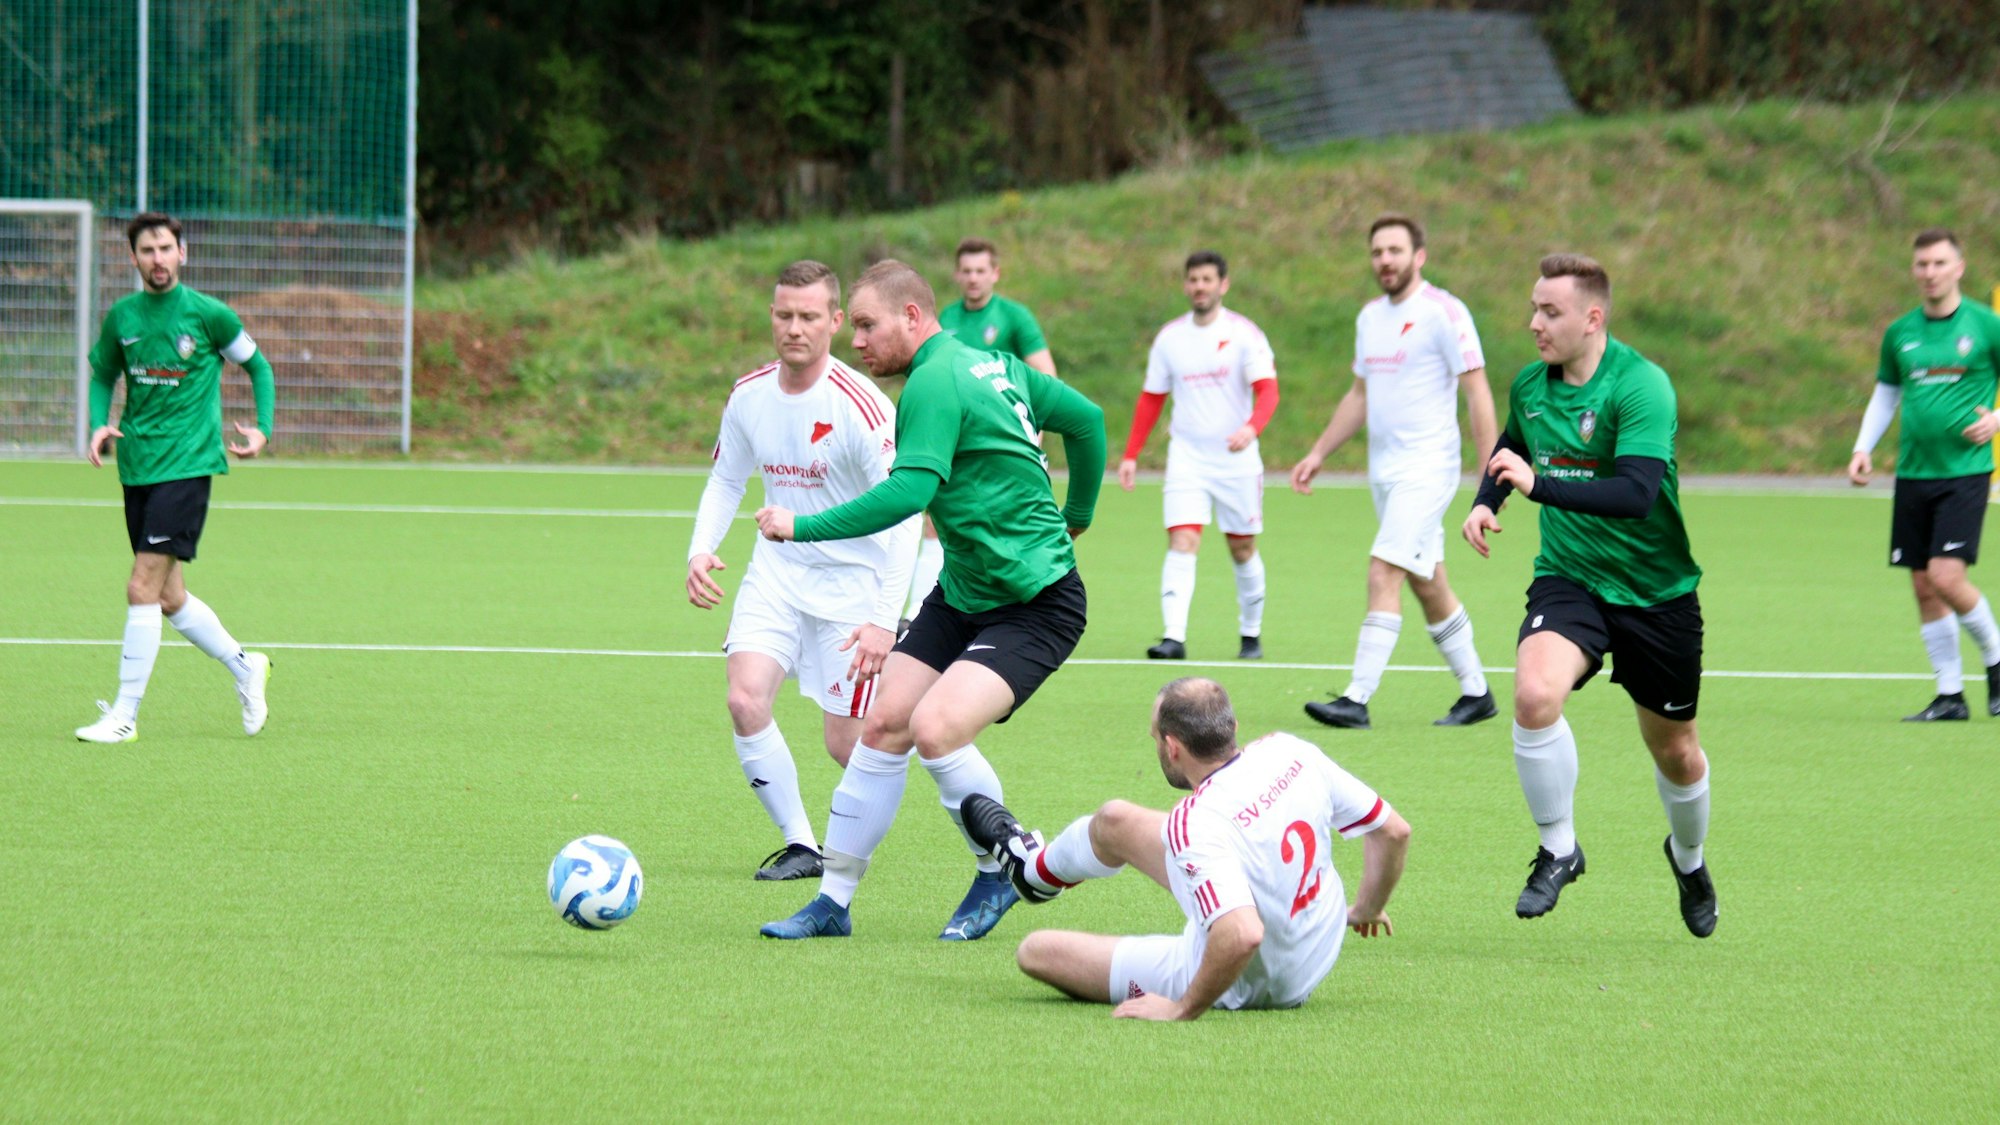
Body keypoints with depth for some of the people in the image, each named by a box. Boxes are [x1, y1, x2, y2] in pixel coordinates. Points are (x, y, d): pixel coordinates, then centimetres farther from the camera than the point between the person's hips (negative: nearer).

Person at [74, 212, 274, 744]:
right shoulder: (121, 317, 6)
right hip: (136, 467, 6)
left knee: (143, 588, -14)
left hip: (187, 465, -6)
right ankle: (245, 667, 33)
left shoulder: (208, 314, -5)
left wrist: (262, 429, -2)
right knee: (169, 598, 11)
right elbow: (103, 374, 21)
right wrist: (100, 424, 2)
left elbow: (257, 365, 9)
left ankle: (125, 715, -10)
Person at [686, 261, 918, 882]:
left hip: (853, 580, -4)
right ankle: (801, 845, -4)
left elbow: (902, 516, -20)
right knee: (745, 701, -17)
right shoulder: (750, 395, -3)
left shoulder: (861, 406, -20)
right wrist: (701, 551, -4)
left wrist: (885, 619, -26)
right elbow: (725, 480, 14)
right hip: (777, 570, 4)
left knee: (845, 743, -4)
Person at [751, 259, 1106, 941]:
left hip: (1035, 605, -10)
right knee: (884, 724, 1)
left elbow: (909, 492, -32)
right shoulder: (993, 366, 8)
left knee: (936, 728, -24)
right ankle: (833, 901, 7)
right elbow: (1086, 418, 17)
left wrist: (802, 526, -26)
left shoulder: (935, 384, -20)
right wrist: (1075, 518, 27)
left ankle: (999, 874, 1)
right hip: (962, 594, 10)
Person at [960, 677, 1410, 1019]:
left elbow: (1242, 936, -47)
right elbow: (1395, 831, -5)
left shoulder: (1195, 824, -35)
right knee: (1116, 821, 21)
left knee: (1035, 950, 5)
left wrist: (1184, 1009, -31)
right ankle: (1037, 870, 56)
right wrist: (1366, 910, 14)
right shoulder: (1289, 752, -15)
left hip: (1244, 985, -7)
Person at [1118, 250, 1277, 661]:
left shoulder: (1244, 334, -5)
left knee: (1243, 550, 8)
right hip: (1187, 458, 2)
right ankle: (1173, 637, -22)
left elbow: (1267, 390, -13)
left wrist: (1252, 427, -33)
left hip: (1237, 458, -2)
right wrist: (1131, 455, 10)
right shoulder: (1169, 338, 6)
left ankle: (1251, 635, 25)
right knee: (1182, 542, -14)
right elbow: (1151, 399, 14)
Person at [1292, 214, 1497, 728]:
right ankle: (1476, 693, 23)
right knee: (1429, 587, 12)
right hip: (1383, 469, 8)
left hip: (1427, 468, -8)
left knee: (1384, 574, -16)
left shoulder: (1443, 313, -11)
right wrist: (1318, 453, 20)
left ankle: (1357, 700, -19)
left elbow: (1477, 391, -12)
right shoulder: (1371, 316, 13)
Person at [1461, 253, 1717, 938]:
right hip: (1567, 579, 3)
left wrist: (1538, 485, -40)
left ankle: (1688, 858, 42)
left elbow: (1636, 493, -32)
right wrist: (1485, 503, 4)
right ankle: (1558, 849, -9)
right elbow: (1510, 451, 24)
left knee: (1674, 751, 10)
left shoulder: (1641, 386, -20)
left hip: (1657, 591, -3)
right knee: (1534, 694, -27)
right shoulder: (1530, 386, 0)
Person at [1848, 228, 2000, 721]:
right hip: (1913, 473, 5)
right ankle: (1950, 695, 11)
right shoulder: (1899, 333, 9)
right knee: (1924, 588, 3)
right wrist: (1863, 448, 8)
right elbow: (1886, 393, 20)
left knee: (1946, 576, -16)